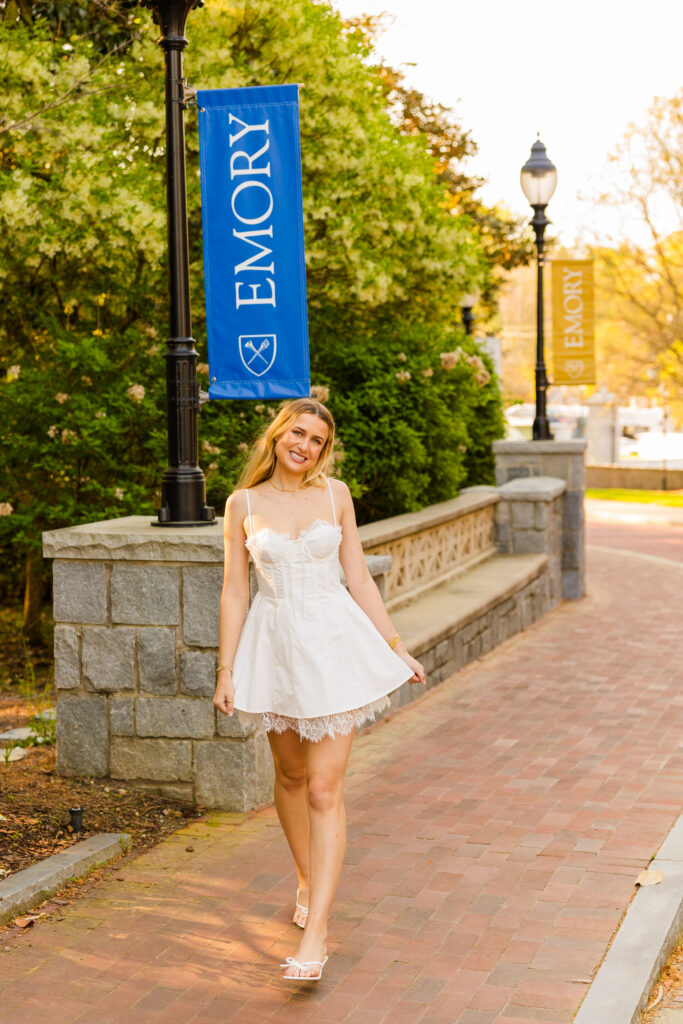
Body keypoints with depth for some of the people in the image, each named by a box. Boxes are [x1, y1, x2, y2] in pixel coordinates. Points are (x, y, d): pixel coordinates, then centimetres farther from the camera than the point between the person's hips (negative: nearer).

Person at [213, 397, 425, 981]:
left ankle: (316, 932, -7)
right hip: (274, 643, 1)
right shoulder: (244, 504, 1)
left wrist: (395, 646, 6)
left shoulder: (335, 494, 2)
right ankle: (308, 880, 41)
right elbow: (235, 592, 3)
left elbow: (359, 578, 7)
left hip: (333, 643, -1)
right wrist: (226, 670, 0)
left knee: (325, 788, -7)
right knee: (291, 775, 16)